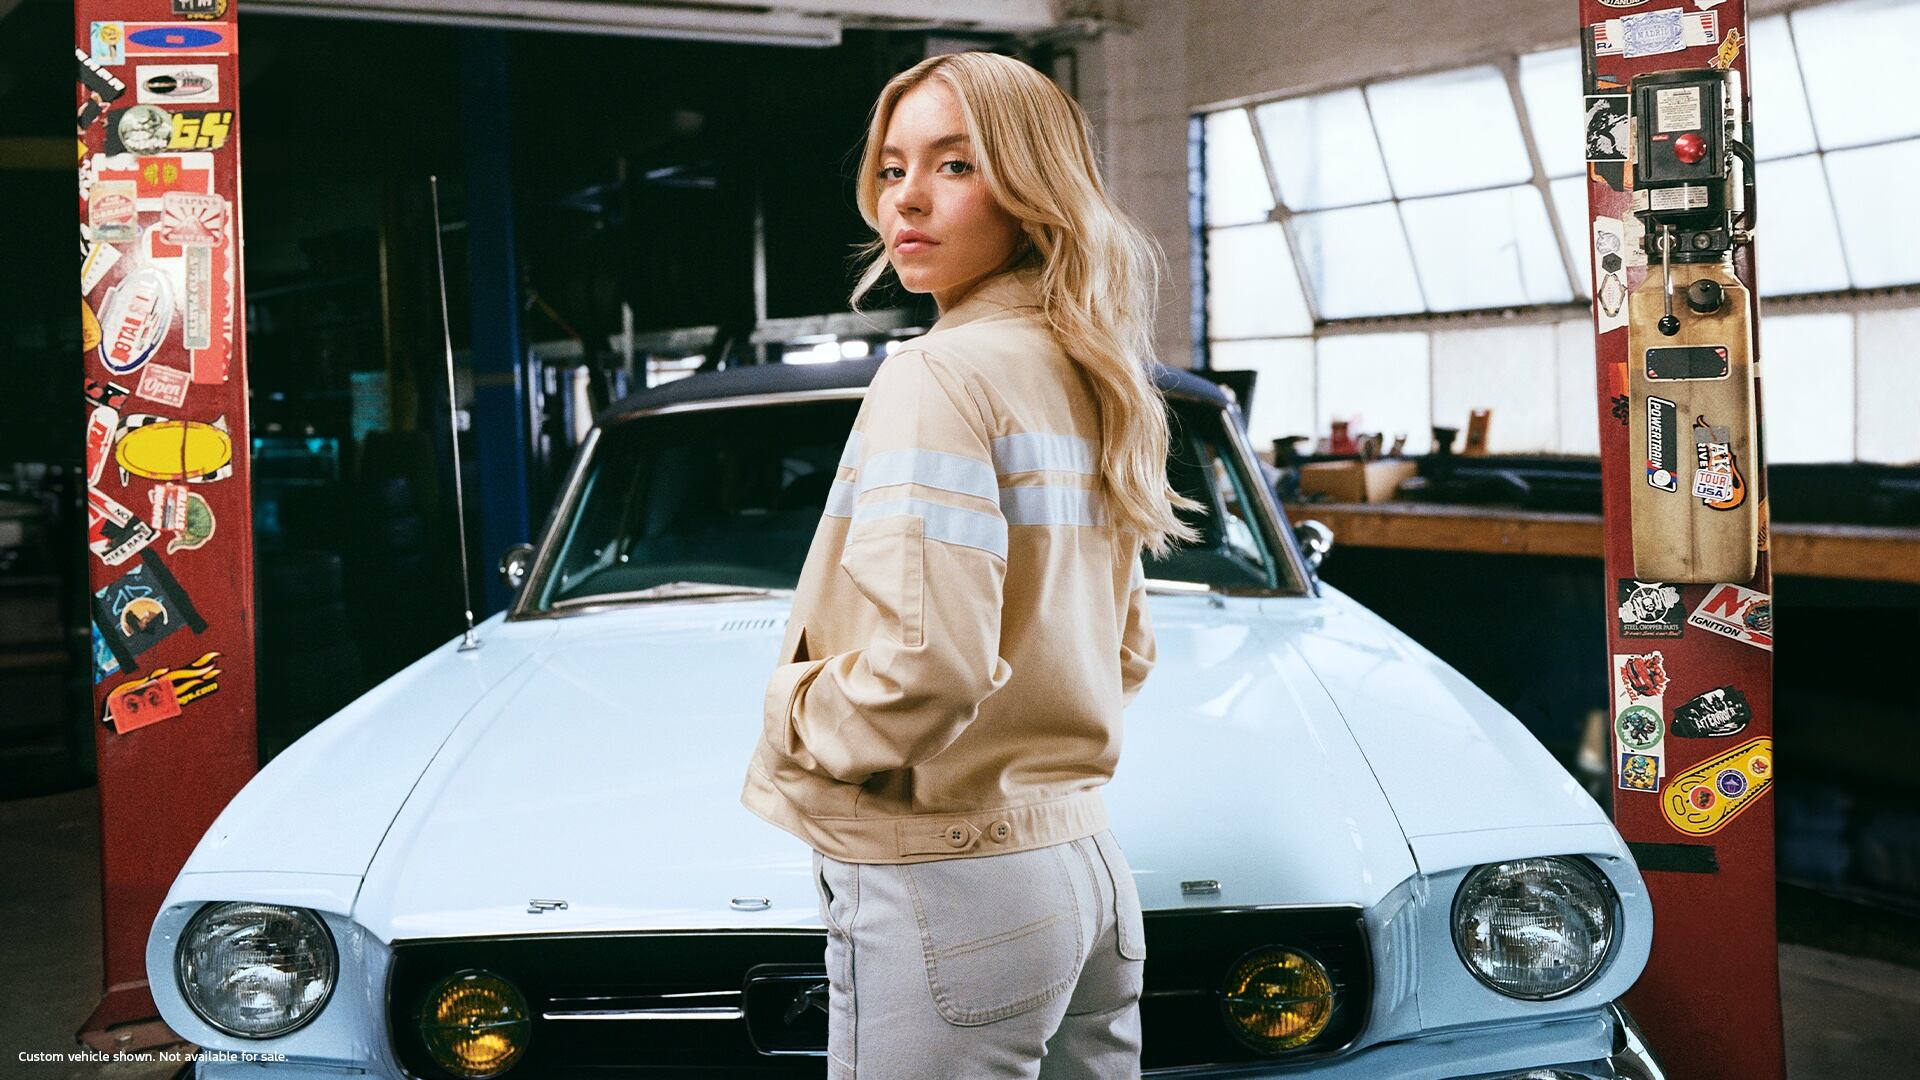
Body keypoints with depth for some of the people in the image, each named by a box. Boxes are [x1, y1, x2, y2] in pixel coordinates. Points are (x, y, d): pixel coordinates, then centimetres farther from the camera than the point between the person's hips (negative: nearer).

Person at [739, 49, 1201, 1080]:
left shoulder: (938, 375, -15)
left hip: (948, 893, -9)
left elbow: (922, 667, -25)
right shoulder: (1091, 385, 12)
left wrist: (793, 709, -8)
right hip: (1088, 868, 9)